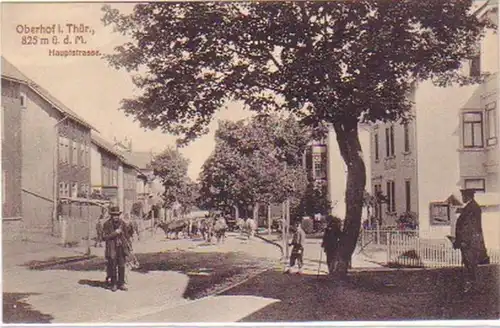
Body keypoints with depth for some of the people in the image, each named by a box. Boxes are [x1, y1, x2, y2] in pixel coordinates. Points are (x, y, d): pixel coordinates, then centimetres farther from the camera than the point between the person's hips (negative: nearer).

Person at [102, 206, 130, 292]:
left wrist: (126, 248, 11)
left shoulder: (123, 223, 6)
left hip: (121, 248, 2)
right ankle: (113, 284, 12)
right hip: (112, 249, -2)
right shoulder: (107, 224, -3)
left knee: (121, 266, 3)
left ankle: (121, 283, 11)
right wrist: (115, 233, -16)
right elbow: (104, 237, -8)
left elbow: (126, 236, 13)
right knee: (113, 267, 2)